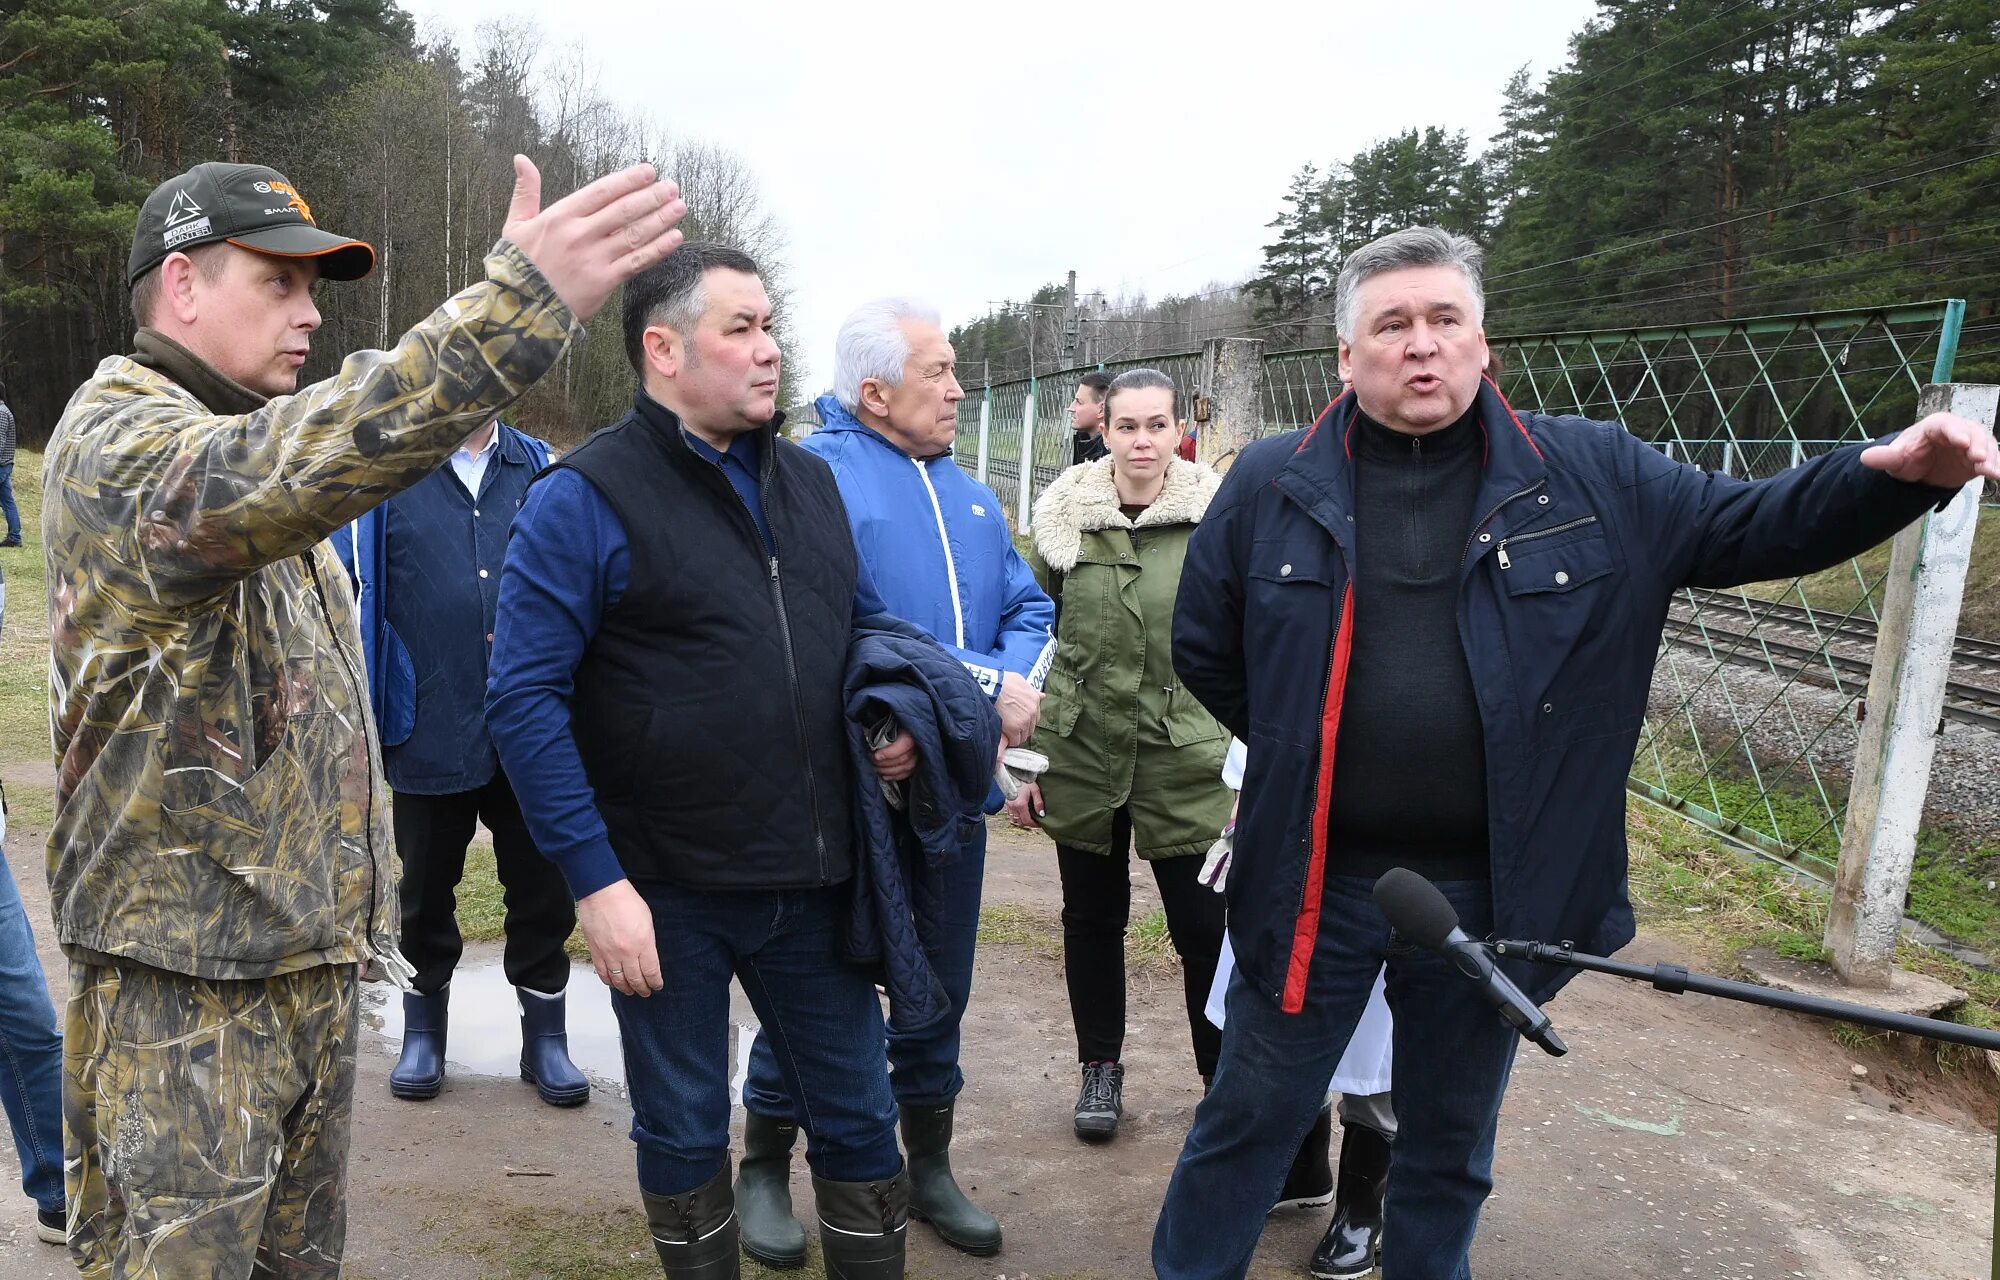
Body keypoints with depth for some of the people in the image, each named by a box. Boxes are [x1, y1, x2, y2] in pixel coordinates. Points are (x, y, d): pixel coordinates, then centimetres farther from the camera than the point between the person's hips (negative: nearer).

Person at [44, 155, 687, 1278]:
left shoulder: (254, 440, 17)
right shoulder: (116, 440, -14)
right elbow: (256, 480, -41)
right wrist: (518, 304, -48)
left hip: (316, 962, 9)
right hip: (184, 985, -9)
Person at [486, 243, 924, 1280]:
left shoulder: (808, 481, 8)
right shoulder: (585, 498, -11)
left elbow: (866, 629, 20)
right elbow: (524, 698, -14)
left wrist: (895, 722, 0)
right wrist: (594, 879, -18)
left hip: (809, 879, 5)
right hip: (663, 892, -5)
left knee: (858, 1114, 16)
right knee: (683, 1132, 15)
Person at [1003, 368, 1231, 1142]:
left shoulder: (1215, 518, -5)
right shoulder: (1064, 518, -1)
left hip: (1186, 759, -2)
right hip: (1080, 755, 2)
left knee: (1206, 926, 2)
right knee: (1092, 918, 14)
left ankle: (1225, 1077, 23)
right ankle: (1100, 1068, 33)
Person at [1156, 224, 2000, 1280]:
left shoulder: (1594, 477, 0)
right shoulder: (1273, 484, -3)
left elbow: (1751, 527, 5)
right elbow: (1204, 649, 5)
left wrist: (1890, 473, -12)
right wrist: (1305, 756, 6)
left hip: (1493, 889, 2)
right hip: (1315, 878, -1)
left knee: (1451, 1150, 21)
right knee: (1249, 1123, 13)